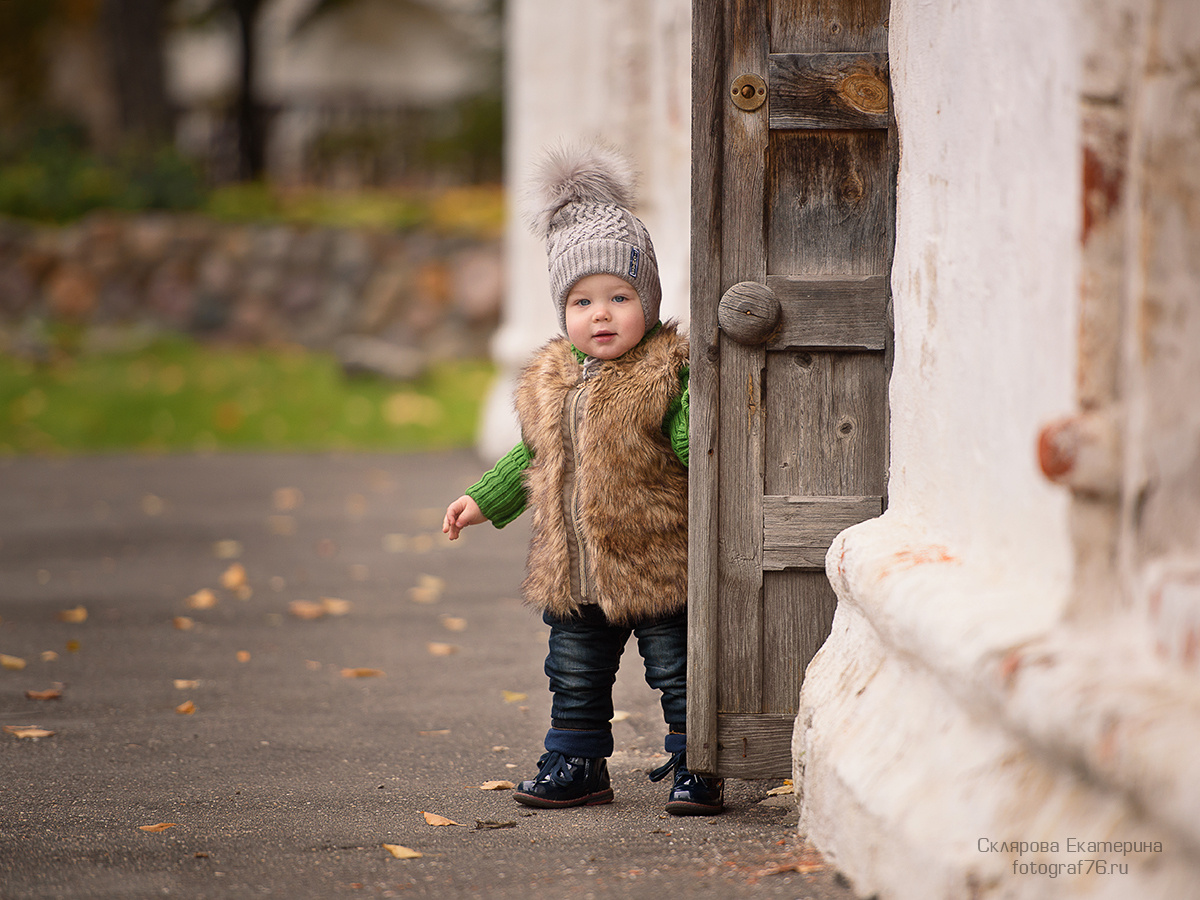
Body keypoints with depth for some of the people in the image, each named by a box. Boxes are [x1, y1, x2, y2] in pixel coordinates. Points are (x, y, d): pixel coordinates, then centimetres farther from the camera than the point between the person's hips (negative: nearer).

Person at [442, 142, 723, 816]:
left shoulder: (668, 375, -10)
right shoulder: (551, 382, 8)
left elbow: (695, 446, -17)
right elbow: (533, 457, 21)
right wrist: (483, 501, 20)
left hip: (656, 566, -5)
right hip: (574, 576, 6)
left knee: (678, 675, 2)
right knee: (576, 678, 15)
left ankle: (693, 769, 13)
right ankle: (578, 766, 27)